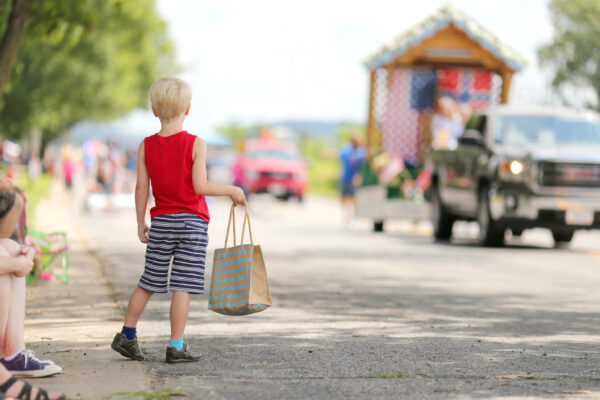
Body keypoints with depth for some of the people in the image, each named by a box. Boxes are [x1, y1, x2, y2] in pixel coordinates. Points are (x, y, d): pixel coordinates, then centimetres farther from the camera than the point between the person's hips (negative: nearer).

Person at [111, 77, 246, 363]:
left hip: (161, 222, 4)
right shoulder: (196, 144, -9)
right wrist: (231, 190, -2)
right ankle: (176, 347, 0)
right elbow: (200, 186, -16)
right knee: (182, 286, -2)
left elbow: (141, 188, 2)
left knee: (149, 282, 15)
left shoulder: (146, 146, 1)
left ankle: (126, 336, 21)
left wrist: (141, 223, 12)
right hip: (192, 221, -4)